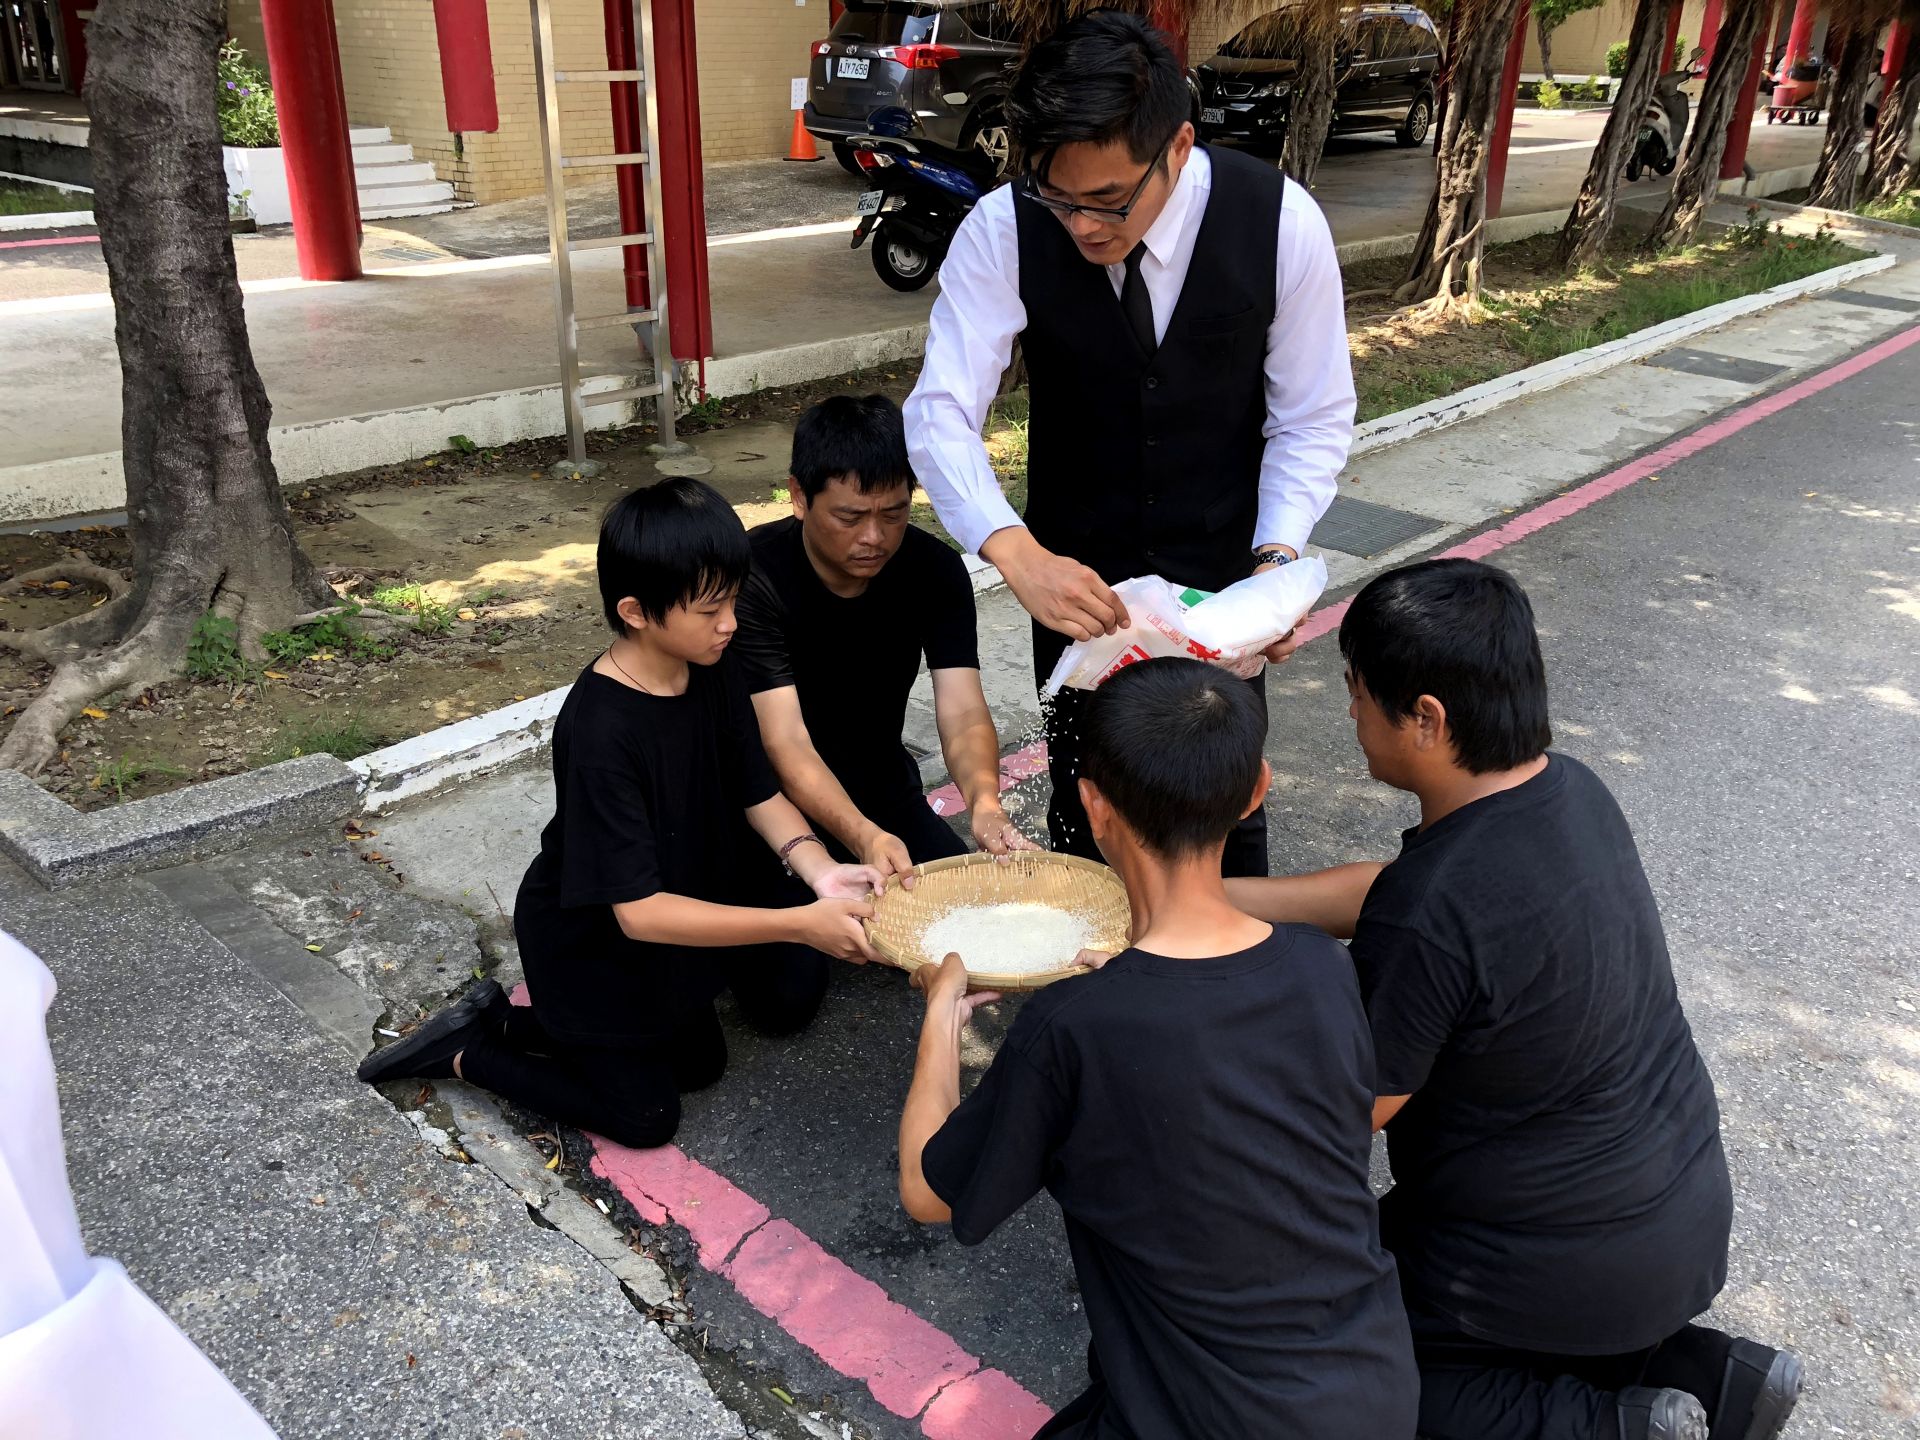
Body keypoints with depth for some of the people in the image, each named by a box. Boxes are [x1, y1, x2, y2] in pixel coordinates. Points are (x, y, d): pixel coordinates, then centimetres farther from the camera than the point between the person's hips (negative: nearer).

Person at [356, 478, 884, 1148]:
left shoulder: (712, 670, -15)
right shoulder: (599, 730, -37)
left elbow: (757, 788, -7)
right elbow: (638, 912, -37)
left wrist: (819, 869, -27)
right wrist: (800, 924, -41)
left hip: (685, 893, 7)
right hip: (591, 934, -7)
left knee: (698, 1060, 20)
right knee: (645, 1114, 7)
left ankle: (537, 1012, 27)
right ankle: (466, 1048, 19)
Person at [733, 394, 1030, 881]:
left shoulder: (935, 571, -13)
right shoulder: (752, 578, -25)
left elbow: (963, 713, -21)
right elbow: (786, 742, -31)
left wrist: (984, 801, -43)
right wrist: (863, 838, -48)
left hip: (883, 788, 4)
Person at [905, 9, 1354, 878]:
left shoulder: (1280, 223, -17)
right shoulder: (1003, 231, -18)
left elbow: (1315, 417, -8)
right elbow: (940, 413, -22)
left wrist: (1279, 560, -23)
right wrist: (1019, 557, -38)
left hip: (1221, 574, 0)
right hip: (1073, 578, 1)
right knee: (1083, 805, 11)